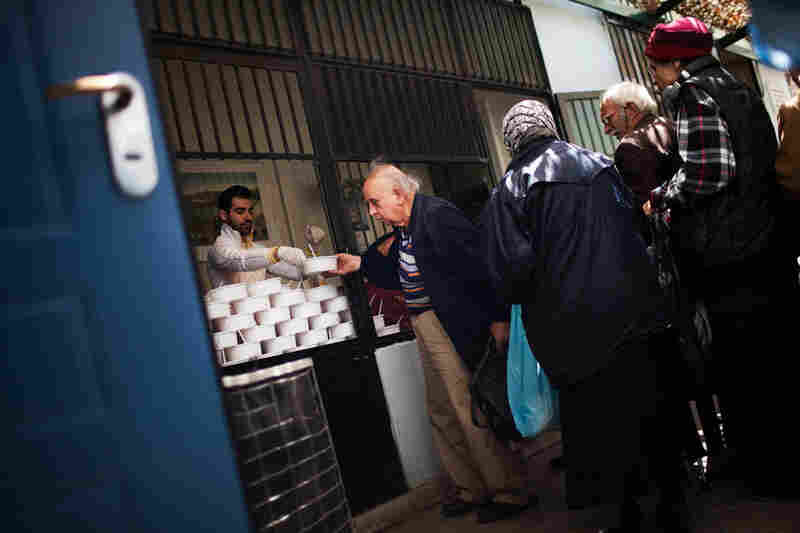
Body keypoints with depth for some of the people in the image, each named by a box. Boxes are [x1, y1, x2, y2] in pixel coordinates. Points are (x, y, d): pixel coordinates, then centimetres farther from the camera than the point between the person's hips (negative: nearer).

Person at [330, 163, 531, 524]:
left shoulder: (438, 215, -18)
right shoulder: (406, 226, 11)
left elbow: (480, 264, -22)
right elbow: (403, 274, 17)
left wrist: (498, 318, -23)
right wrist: (360, 263, 9)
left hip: (452, 328, -10)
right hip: (425, 329, 10)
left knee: (470, 410, -3)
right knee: (442, 413, 16)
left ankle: (509, 493, 13)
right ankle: (473, 490, 30)